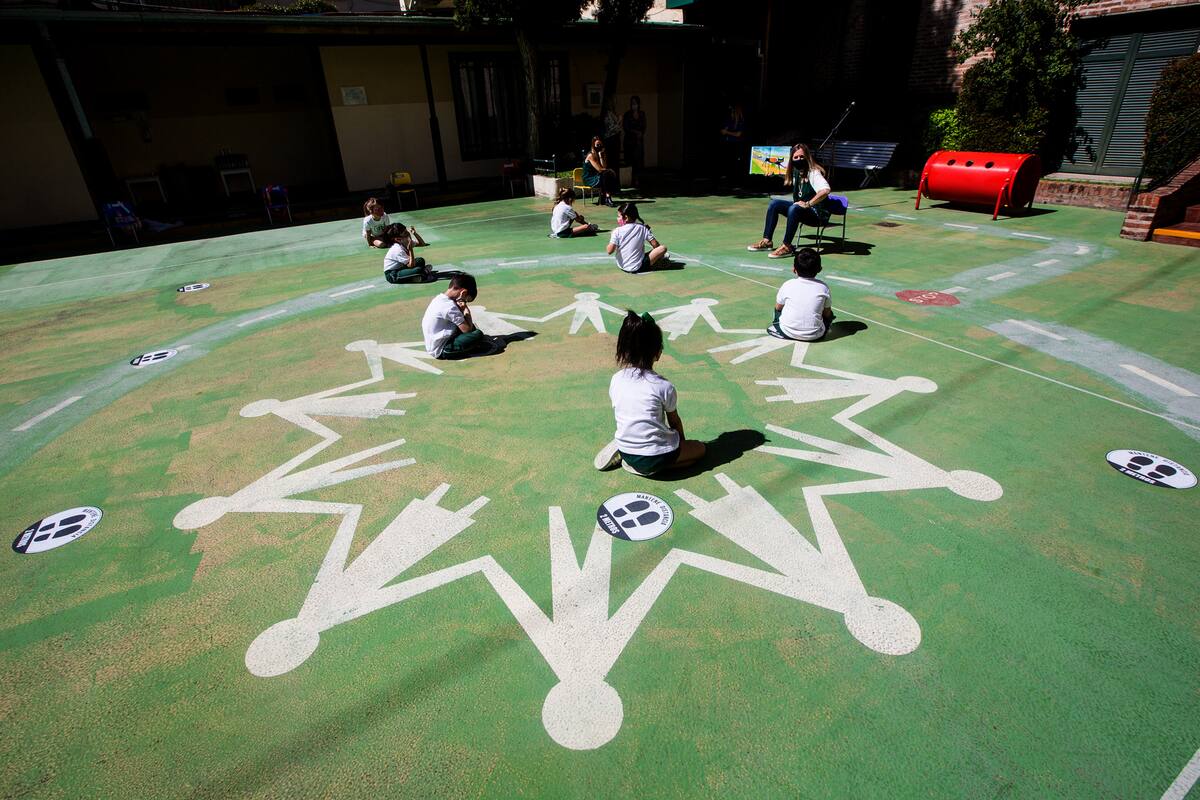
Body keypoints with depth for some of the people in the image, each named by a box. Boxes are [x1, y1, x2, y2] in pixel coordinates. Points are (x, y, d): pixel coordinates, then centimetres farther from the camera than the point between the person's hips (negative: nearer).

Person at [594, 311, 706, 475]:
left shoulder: (616, 380, -5)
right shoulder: (664, 386, -16)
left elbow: (619, 414, 8)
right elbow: (674, 421, 1)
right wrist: (682, 440, 22)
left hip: (626, 453, 6)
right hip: (654, 457, -5)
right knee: (700, 449, 17)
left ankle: (620, 449, 8)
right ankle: (657, 466, -3)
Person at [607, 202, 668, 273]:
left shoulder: (617, 231, -10)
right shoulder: (642, 228, -5)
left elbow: (609, 251, -16)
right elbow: (655, 245, -3)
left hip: (622, 267, 2)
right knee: (663, 248, 5)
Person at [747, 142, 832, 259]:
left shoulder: (813, 173, -19)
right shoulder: (796, 172, 7)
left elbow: (825, 190, -36)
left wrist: (808, 204, -31)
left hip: (818, 214, -9)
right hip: (802, 209, 9)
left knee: (794, 209, -36)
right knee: (774, 203, 1)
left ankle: (787, 247, -29)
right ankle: (767, 241, -2)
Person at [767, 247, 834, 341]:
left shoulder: (788, 285, -6)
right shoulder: (823, 287, -5)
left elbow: (778, 307, 8)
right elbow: (827, 314, 5)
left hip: (788, 332, -1)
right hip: (814, 336, 1)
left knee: (778, 311, 29)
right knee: (830, 314, 29)